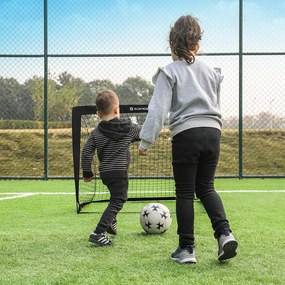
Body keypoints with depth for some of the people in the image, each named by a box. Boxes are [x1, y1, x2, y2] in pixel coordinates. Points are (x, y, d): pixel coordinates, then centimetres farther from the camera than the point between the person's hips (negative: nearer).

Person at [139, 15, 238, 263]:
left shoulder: (169, 72, -1)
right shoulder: (212, 72, 15)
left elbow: (158, 108, -8)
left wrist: (146, 140, -6)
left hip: (186, 134, -4)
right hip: (212, 132, 4)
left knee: (185, 192, 5)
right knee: (206, 187, 15)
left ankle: (186, 248, 8)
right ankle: (224, 232, -5)